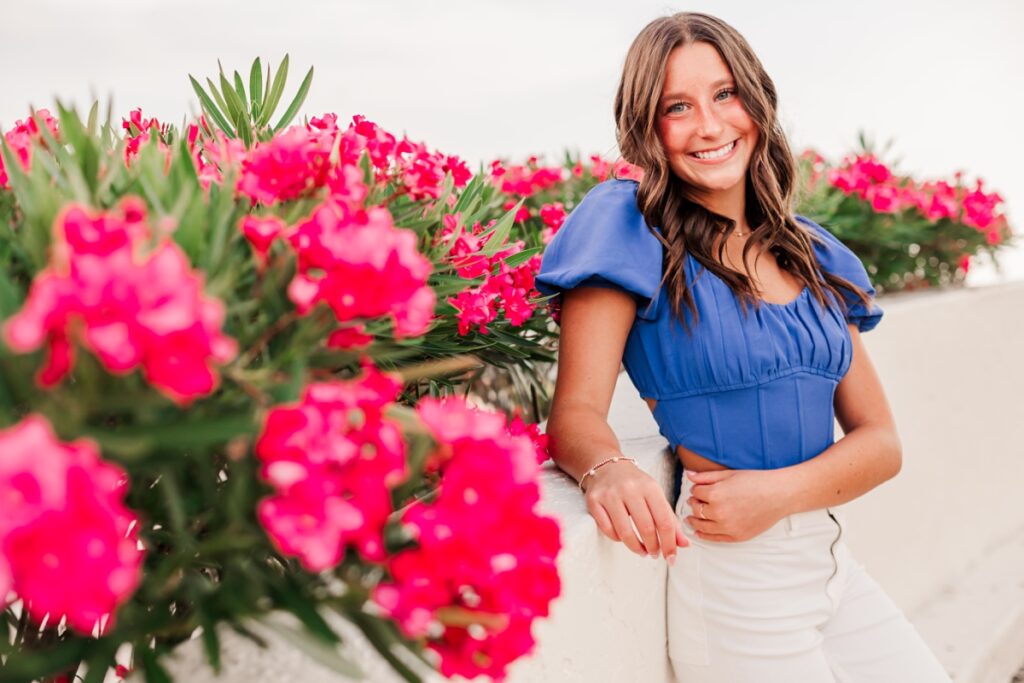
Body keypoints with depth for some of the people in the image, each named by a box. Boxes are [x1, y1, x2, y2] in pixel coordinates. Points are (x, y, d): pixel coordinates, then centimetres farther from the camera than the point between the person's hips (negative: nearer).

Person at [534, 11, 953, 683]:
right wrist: (608, 469, -39)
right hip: (726, 572, -5)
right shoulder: (629, 227, -9)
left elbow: (880, 440, 3)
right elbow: (576, 412, -17)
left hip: (832, 560, 6)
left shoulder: (815, 255, 7)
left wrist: (779, 491, -16)